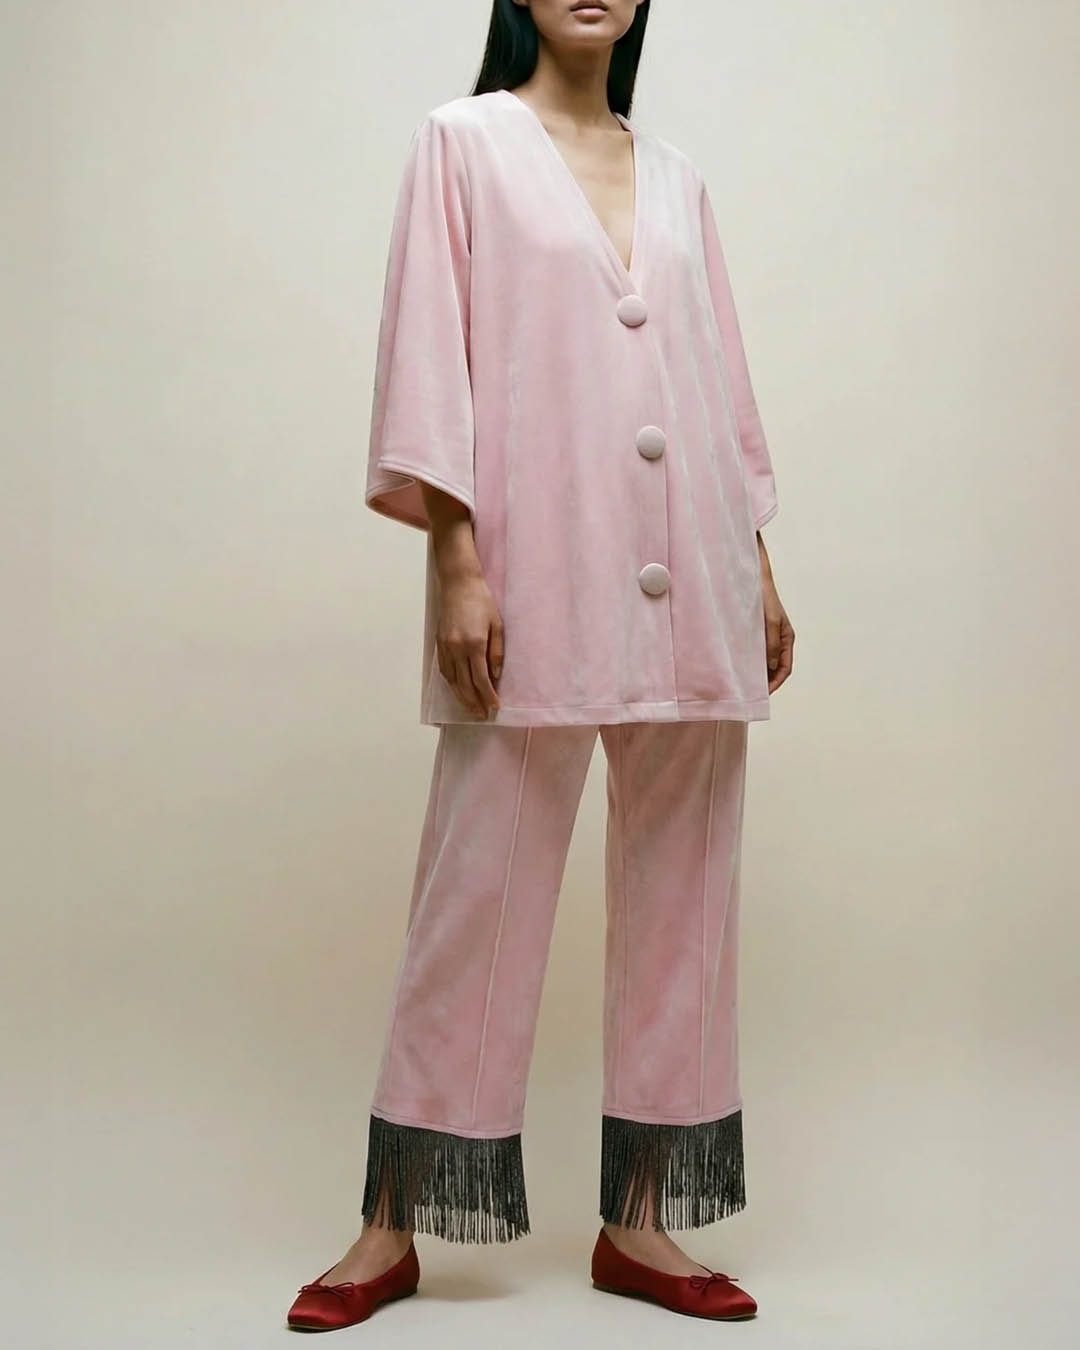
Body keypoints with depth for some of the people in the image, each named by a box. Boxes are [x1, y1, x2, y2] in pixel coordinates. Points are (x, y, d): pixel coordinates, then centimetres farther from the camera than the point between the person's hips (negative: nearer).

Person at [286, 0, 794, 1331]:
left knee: (680, 891, 5)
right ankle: (396, 1220, 13)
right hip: (537, 575, -4)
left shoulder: (675, 175, 19)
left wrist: (760, 567, 13)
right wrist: (455, 561, -12)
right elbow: (431, 348, -2)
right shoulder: (465, 142, 7)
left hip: (690, 590, 5)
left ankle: (640, 1219, 17)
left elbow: (720, 372, 18)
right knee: (478, 886, -2)